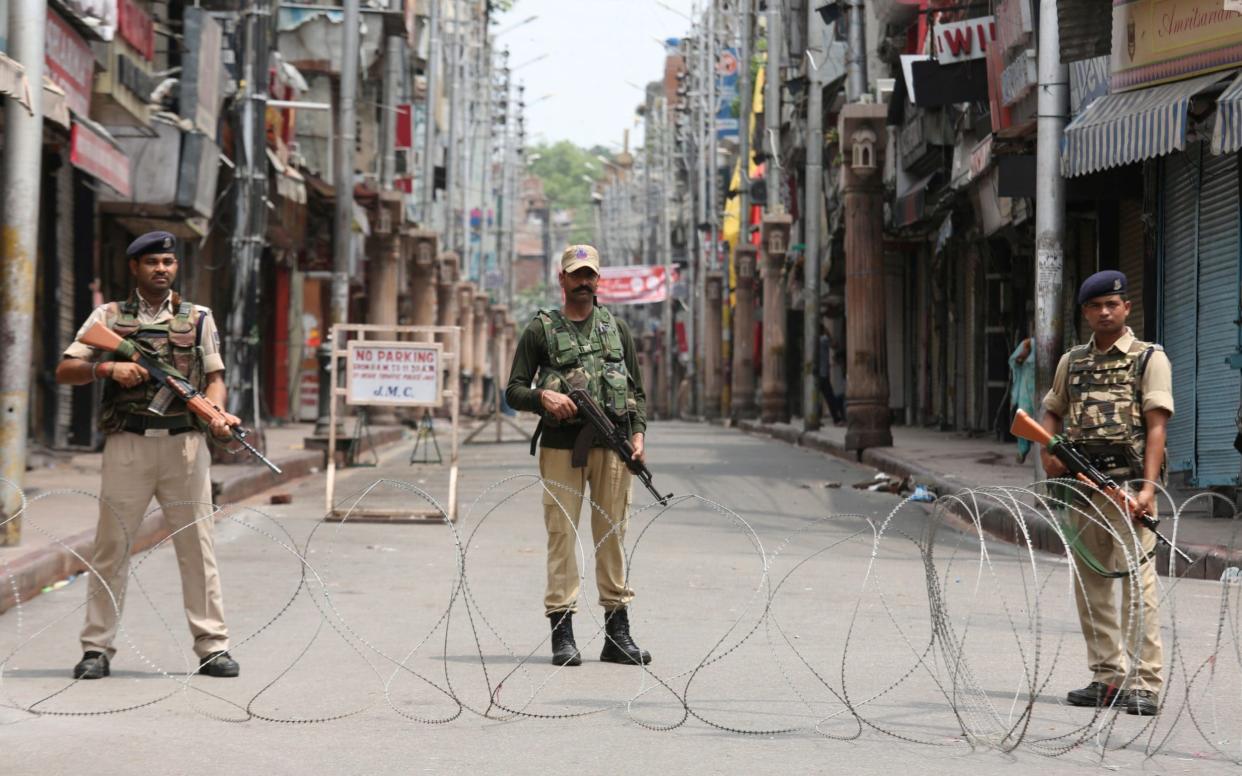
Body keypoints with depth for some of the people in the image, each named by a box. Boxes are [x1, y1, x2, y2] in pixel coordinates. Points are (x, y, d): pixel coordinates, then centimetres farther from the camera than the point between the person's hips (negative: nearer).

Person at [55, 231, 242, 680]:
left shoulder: (199, 319, 13)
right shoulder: (108, 317, 10)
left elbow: (214, 377, 9)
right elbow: (64, 372, 5)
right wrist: (107, 367, -13)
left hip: (185, 443, 1)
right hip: (128, 443, -1)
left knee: (197, 545, 0)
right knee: (112, 546, 0)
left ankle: (212, 647, 2)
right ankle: (97, 648, 5)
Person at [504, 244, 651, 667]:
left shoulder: (617, 328, 16)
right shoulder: (541, 329, 7)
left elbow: (637, 389, 17)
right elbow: (514, 390, 5)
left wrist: (638, 433, 2)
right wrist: (544, 397, -15)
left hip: (611, 446, 2)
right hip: (560, 445, -2)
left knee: (612, 535, 4)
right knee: (562, 533, -5)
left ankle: (617, 633, 8)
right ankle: (561, 632, -2)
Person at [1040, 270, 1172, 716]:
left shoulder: (1149, 359, 1)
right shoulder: (1072, 362, 16)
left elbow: (1156, 426, -6)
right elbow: (1052, 412, 26)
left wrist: (1148, 485, -16)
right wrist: (1048, 454, 5)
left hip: (1129, 482, -6)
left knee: (1137, 579, -12)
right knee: (1091, 581, 7)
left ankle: (1145, 684, -12)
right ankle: (1106, 678, 14)